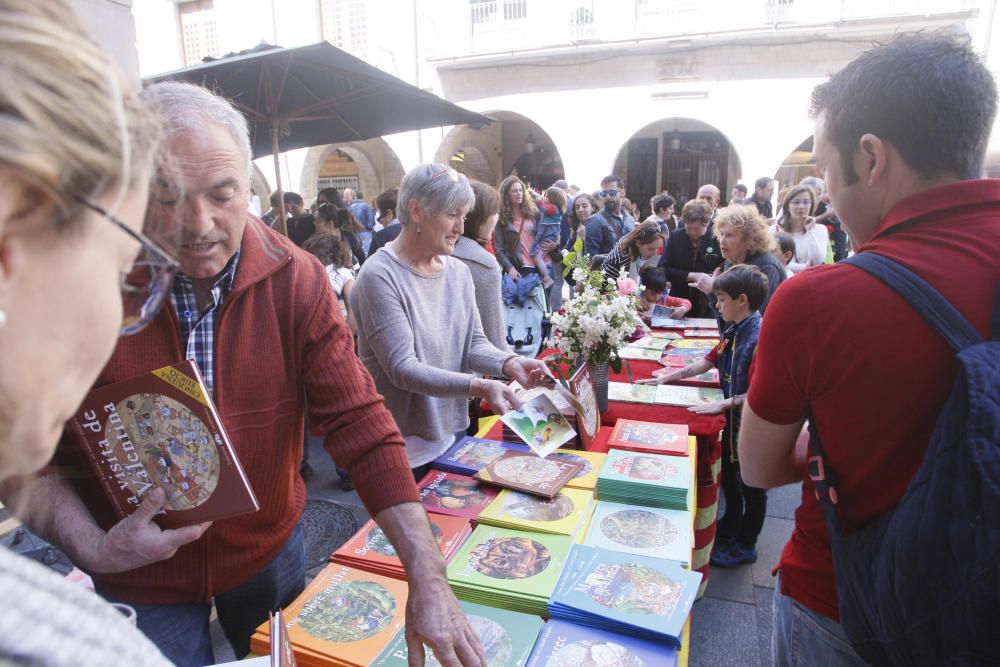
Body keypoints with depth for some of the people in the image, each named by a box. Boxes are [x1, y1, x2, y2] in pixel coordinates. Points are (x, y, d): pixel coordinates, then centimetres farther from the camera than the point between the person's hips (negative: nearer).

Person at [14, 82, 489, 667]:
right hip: (140, 581, -1)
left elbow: (360, 422, -21)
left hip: (271, 548, 2)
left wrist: (428, 576, -25)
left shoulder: (296, 279, -18)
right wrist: (93, 548, -24)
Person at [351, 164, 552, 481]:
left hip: (452, 432, 7)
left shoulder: (458, 270, 4)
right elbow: (402, 368, -23)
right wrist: (479, 387, -31)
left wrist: (508, 363, -18)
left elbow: (474, 342, 3)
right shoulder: (379, 276, -19)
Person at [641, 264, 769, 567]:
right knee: (728, 472, 24)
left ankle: (744, 546, 30)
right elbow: (710, 360, 11)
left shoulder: (761, 337, -27)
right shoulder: (734, 331, 1)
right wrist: (670, 376, 8)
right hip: (732, 418, 9)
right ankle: (730, 525, 48)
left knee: (751, 483, 11)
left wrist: (724, 404, -24)